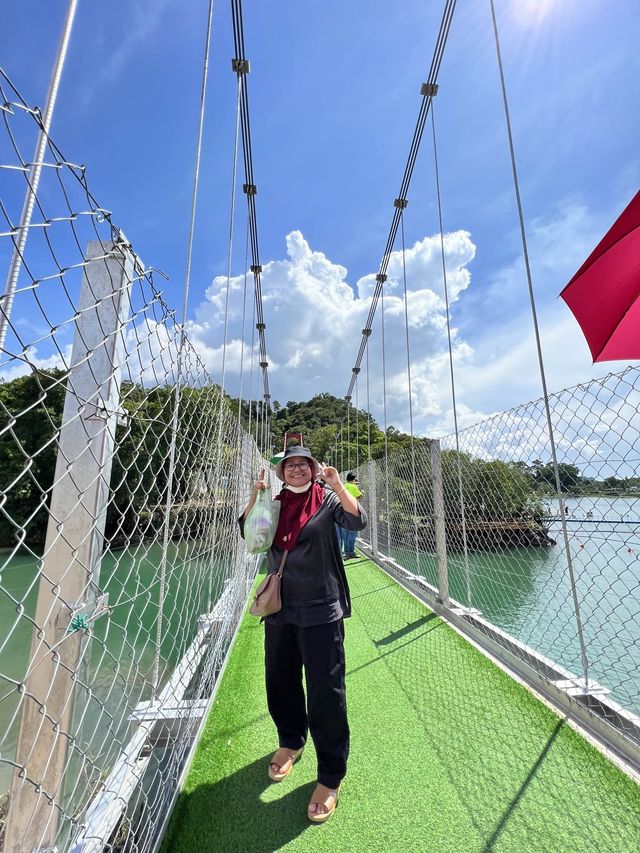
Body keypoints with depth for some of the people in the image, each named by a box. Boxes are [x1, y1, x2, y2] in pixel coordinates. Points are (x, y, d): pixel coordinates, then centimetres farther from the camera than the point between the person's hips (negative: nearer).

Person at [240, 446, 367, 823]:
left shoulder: (328, 498, -5)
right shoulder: (274, 503, 6)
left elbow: (358, 522, -17)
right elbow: (249, 533, 2)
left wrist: (338, 485, -27)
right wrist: (255, 496, -12)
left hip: (321, 610, -4)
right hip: (280, 608, 5)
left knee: (326, 690, 2)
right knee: (279, 683, 19)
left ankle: (331, 775, 26)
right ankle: (291, 742, 48)